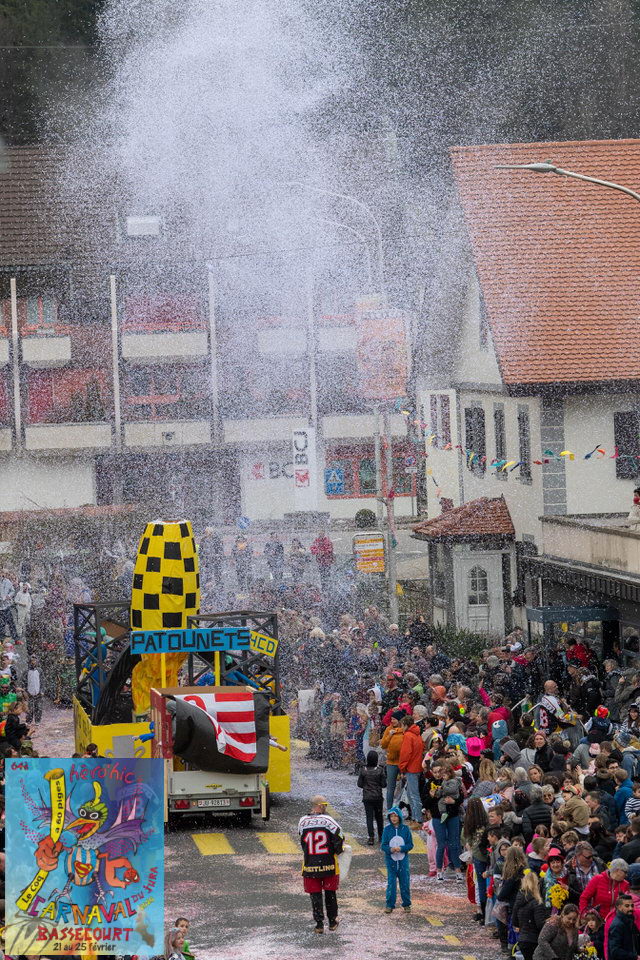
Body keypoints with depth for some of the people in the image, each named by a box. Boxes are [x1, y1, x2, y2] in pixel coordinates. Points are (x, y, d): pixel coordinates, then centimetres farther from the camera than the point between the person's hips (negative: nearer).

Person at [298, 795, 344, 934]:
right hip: (329, 864, -1)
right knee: (330, 894, 15)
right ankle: (332, 922, 25)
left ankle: (319, 924, 7)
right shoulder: (328, 820, -11)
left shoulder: (302, 822, -2)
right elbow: (340, 838, -12)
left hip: (310, 865, 1)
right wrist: (337, 851, 7)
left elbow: (303, 841, 10)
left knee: (315, 895, 9)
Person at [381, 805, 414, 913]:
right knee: (391, 883, -1)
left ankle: (406, 904, 17)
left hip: (403, 860, 0)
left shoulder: (405, 829, -2)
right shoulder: (387, 829, -1)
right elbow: (383, 846, -1)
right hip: (391, 860, 0)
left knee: (405, 883, 6)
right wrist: (390, 849, -22)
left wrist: (401, 848, -18)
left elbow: (410, 845, -1)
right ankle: (389, 905, 8)